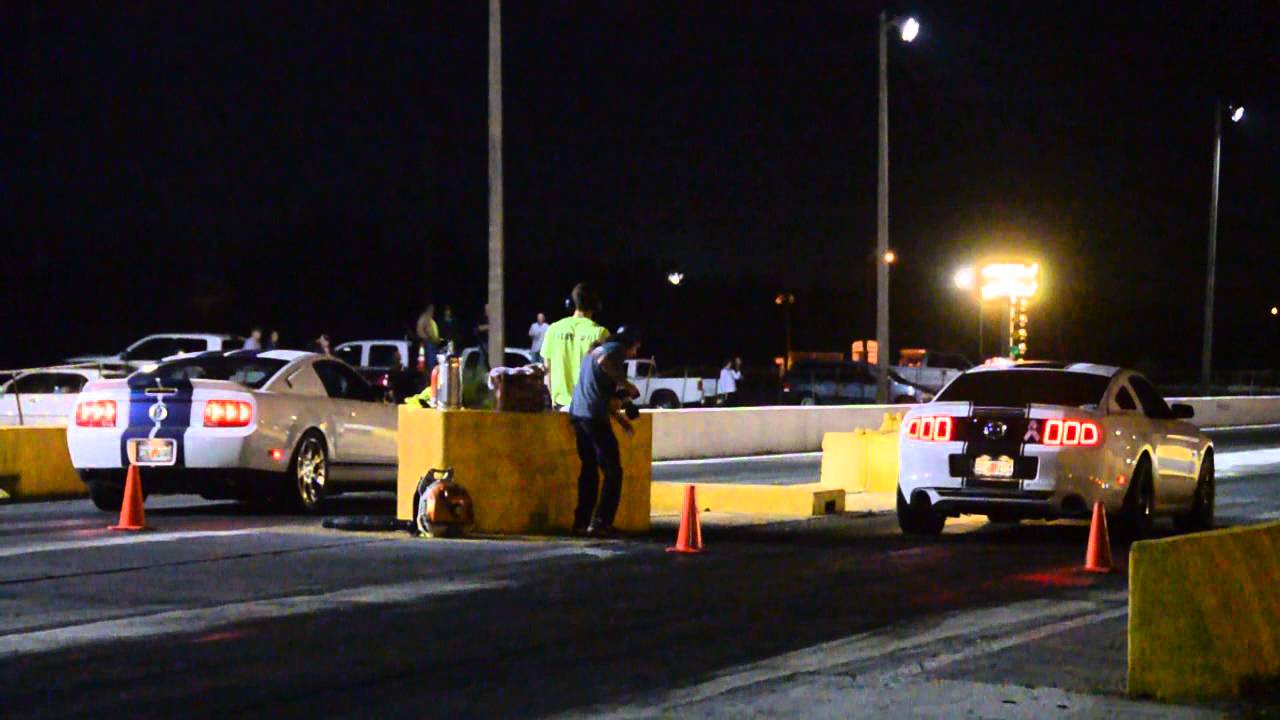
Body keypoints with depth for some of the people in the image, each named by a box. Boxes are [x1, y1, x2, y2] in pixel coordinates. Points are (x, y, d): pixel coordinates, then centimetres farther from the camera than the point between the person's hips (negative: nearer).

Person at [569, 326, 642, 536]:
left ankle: (582, 521, 16)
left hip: (577, 413, 9)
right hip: (594, 416, -9)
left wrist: (619, 417, 29)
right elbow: (604, 361, -25)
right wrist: (625, 383, -15)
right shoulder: (615, 348, 0)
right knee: (612, 473, -4)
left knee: (589, 470, 16)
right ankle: (600, 522, -10)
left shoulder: (595, 350, 27)